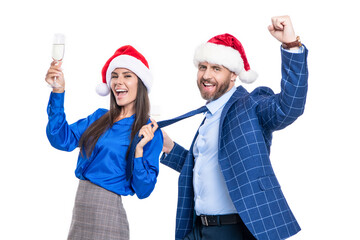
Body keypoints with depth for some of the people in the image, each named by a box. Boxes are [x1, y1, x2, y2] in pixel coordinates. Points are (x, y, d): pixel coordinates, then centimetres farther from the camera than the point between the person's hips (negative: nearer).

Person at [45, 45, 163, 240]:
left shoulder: (149, 132, -7)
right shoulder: (100, 118, 9)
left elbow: (143, 191, -10)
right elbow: (62, 140, -3)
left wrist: (139, 150, -22)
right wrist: (58, 92, -7)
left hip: (107, 214, -5)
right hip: (79, 212, 5)